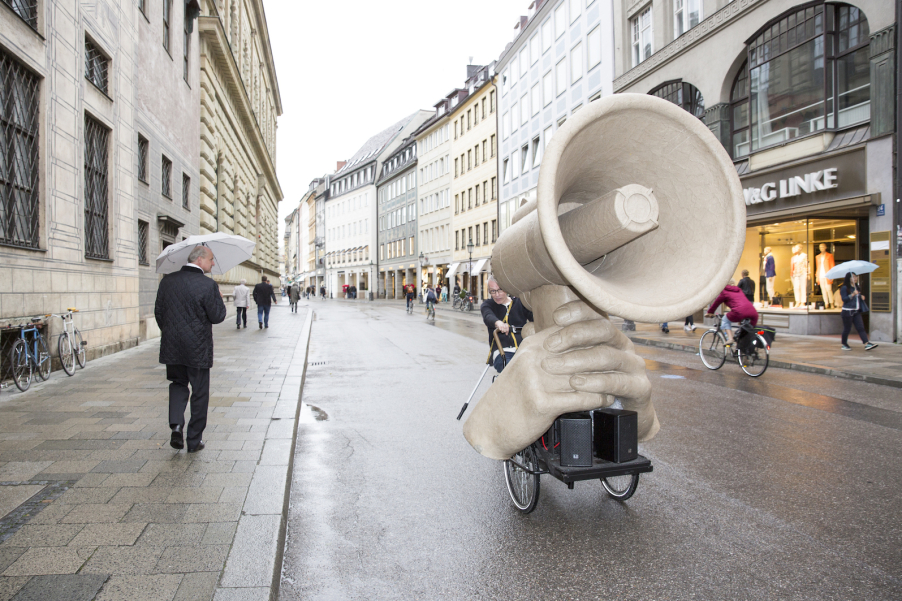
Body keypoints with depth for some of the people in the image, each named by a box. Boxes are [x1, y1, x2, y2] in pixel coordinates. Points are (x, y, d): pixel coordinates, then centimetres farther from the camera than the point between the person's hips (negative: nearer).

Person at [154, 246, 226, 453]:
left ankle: (176, 425, 4)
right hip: (198, 348, -4)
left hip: (172, 347, 4)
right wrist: (219, 299, 6)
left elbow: (158, 312, 7)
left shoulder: (167, 280, 2)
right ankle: (194, 440, 16)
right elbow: (217, 317, -12)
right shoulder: (208, 285, -15)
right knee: (199, 393, 8)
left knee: (178, 384, 23)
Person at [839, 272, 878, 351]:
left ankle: (867, 343, -13)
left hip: (856, 311, 6)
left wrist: (861, 297, 7)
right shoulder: (844, 288, -8)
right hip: (847, 311, -6)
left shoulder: (857, 287, 16)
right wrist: (852, 294, -26)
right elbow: (844, 299, -16)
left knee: (860, 327, -4)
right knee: (847, 329, 1)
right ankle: (844, 344, 14)